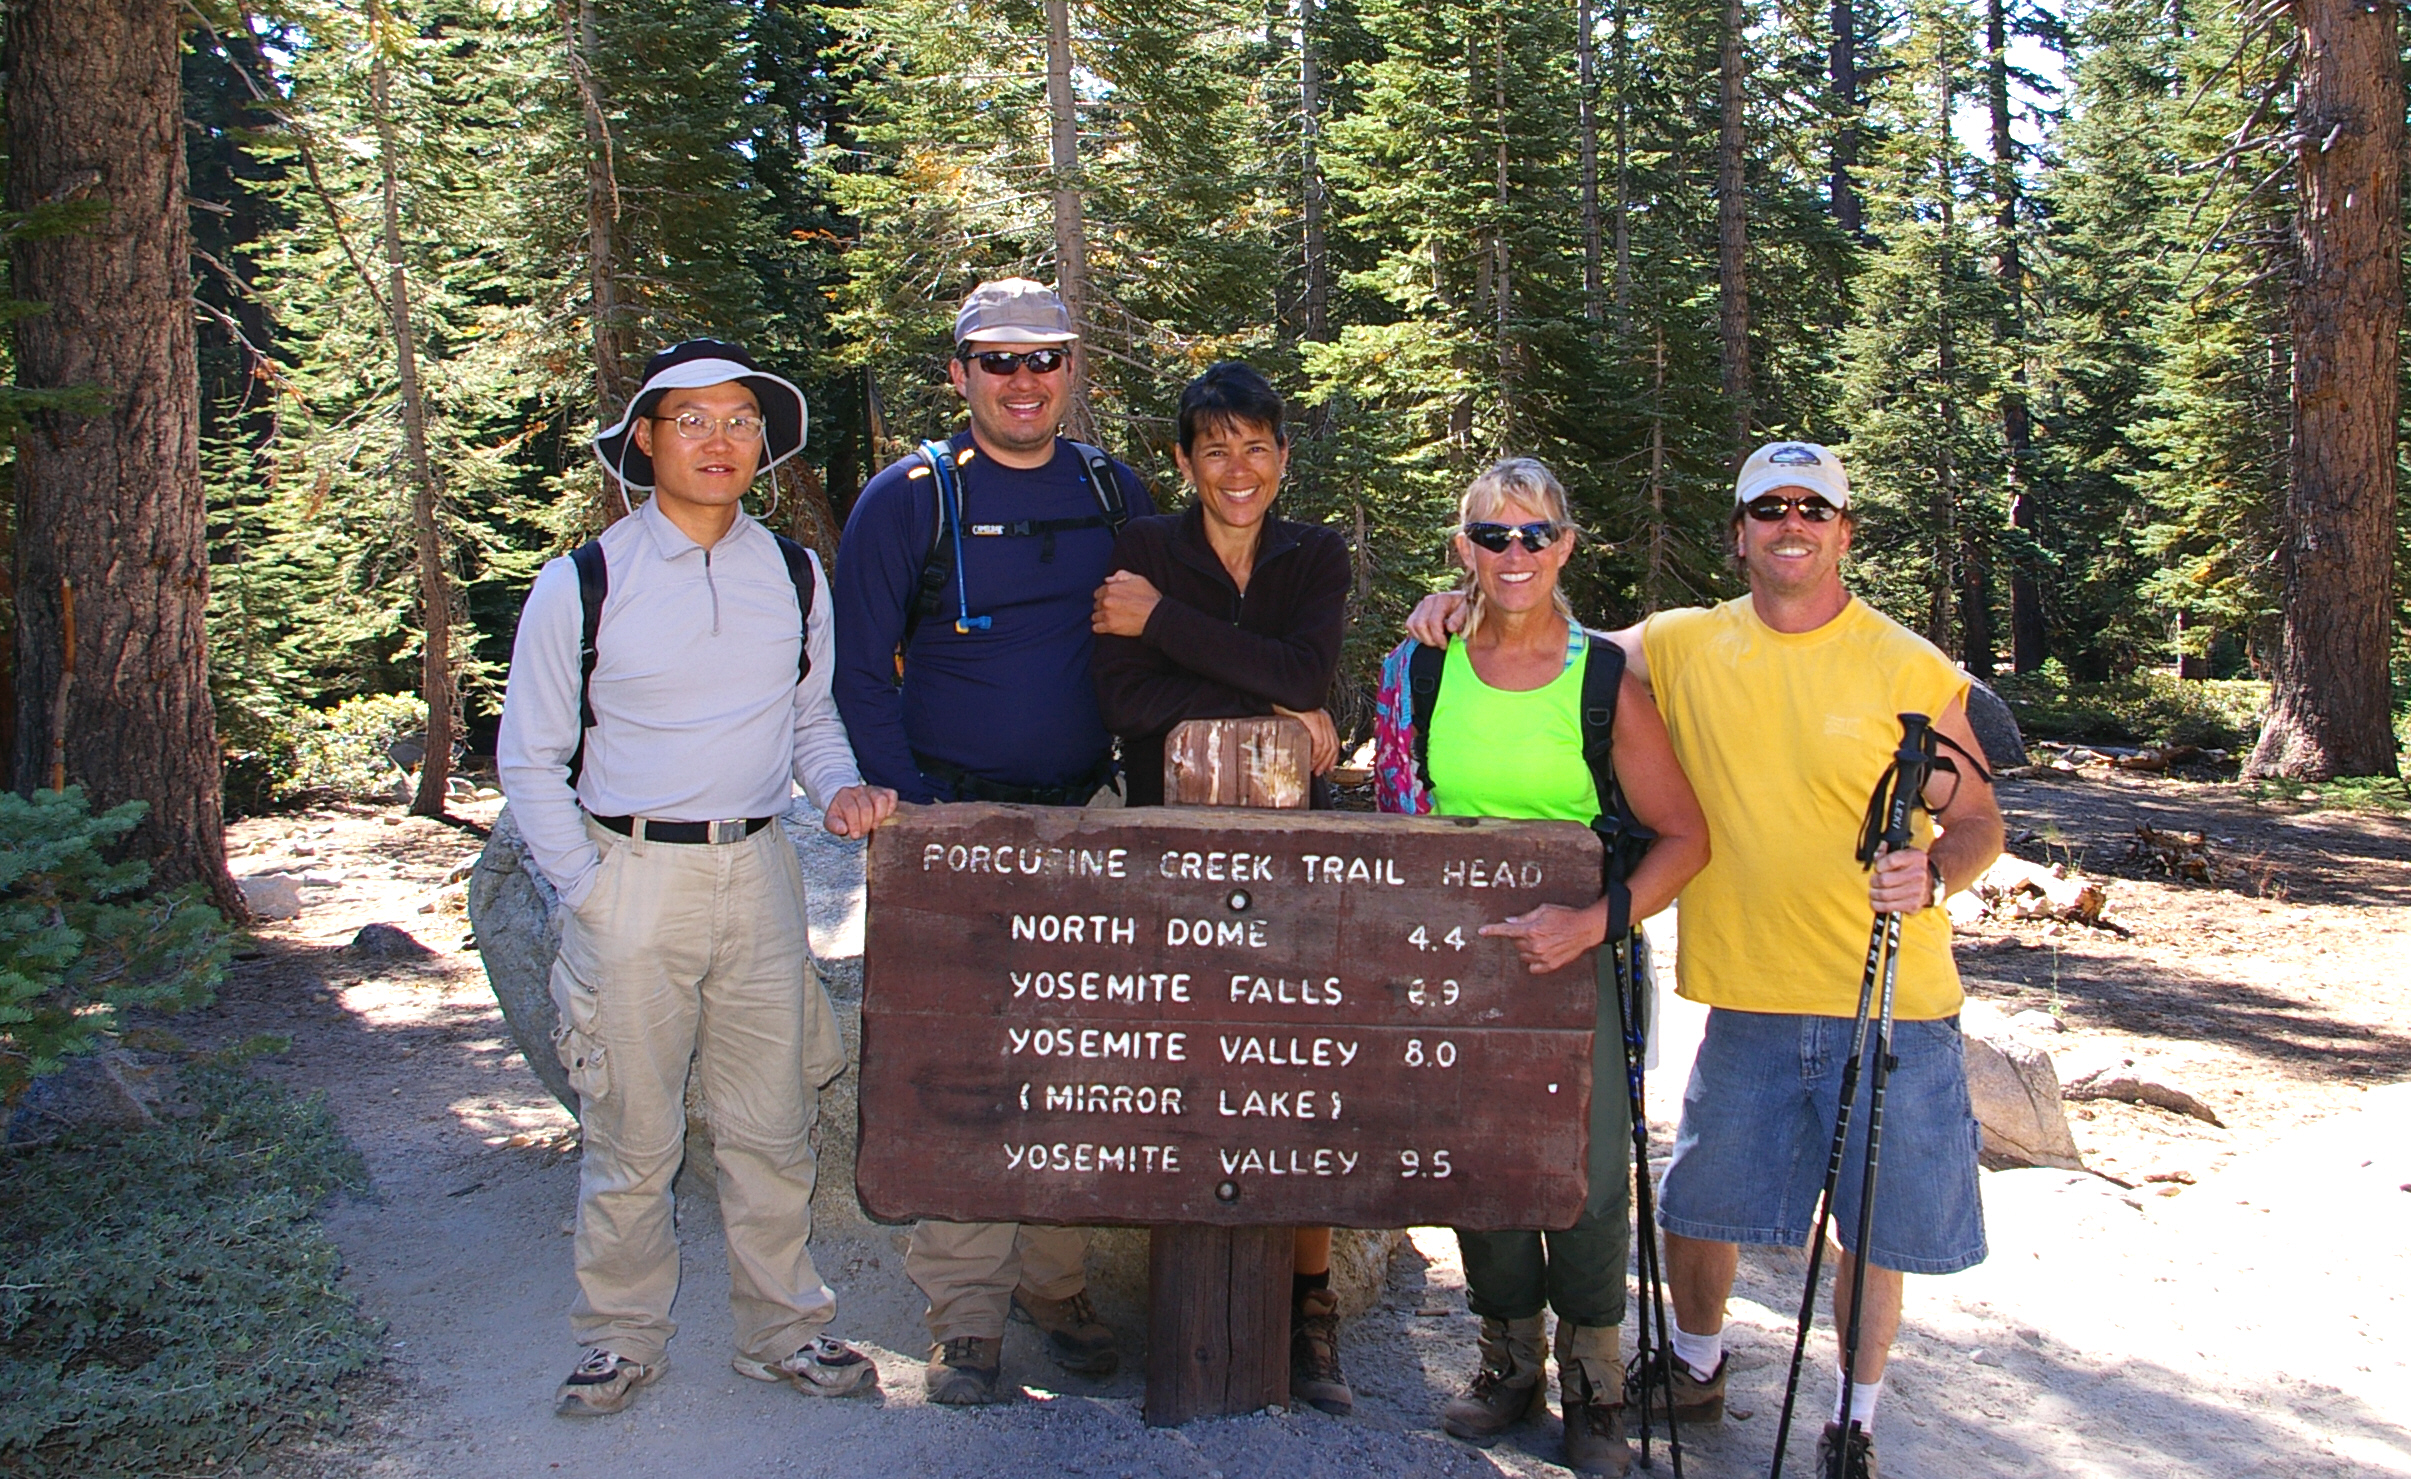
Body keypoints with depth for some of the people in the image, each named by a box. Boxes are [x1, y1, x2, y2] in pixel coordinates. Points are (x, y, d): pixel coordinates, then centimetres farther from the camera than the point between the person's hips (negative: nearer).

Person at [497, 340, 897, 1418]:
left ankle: (781, 1329, 27)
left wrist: (839, 787, -2)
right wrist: (587, 893, -7)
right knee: (630, 1135, 6)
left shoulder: (793, 577, 7)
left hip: (758, 873, 3)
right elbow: (529, 761, 0)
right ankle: (622, 1337, 26)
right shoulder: (581, 584, -4)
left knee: (772, 1125, 11)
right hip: (630, 876, -3)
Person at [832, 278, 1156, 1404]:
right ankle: (965, 1312, 9)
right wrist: (908, 805, -12)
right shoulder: (908, 498, -3)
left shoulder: (1114, 493, 8)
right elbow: (861, 670, -3)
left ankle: (1056, 1282, 23)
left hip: (1083, 817, 4)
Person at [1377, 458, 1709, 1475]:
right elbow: (1400, 810, 12)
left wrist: (1591, 923, -19)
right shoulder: (1425, 668, 0)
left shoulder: (1605, 680, -9)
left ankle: (1592, 1385, 22)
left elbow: (1684, 836, -8)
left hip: (1577, 957, -2)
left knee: (1589, 1177, 1)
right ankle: (1509, 1362, 30)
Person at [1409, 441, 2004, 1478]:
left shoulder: (1910, 668, -4)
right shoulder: (1684, 647, 2)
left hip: (1895, 1004, -1)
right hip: (1748, 999, 2)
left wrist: (1933, 874, -21)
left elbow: (1978, 820, 0)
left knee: (1877, 1228, 8)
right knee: (1701, 1204, 10)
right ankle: (1695, 1366, 37)